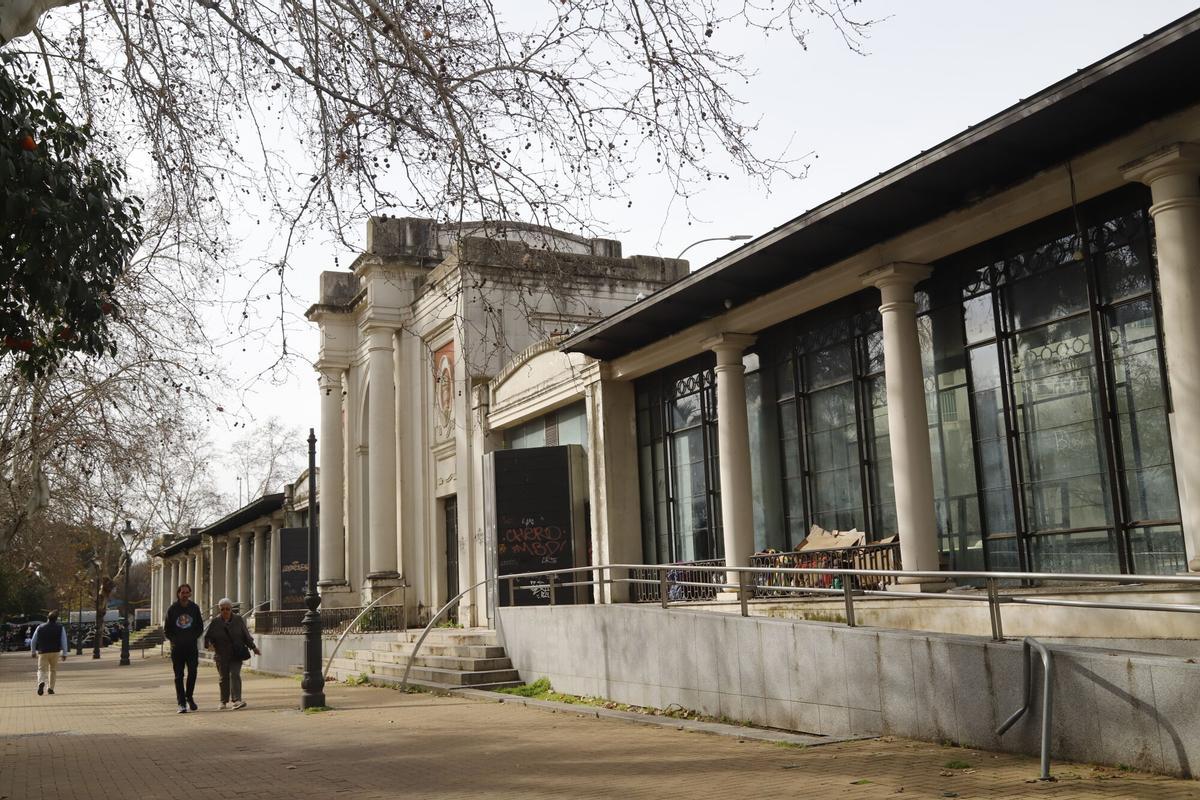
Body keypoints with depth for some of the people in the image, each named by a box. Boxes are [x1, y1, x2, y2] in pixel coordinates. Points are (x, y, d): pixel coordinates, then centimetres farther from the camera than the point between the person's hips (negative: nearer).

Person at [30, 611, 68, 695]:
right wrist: (64, 653, -2)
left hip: (42, 652, 0)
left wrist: (33, 652, 17)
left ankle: (41, 682, -27)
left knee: (42, 670, 2)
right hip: (55, 652, 0)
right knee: (53, 670, 14)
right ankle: (50, 688, 10)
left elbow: (33, 641, 6)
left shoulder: (40, 627, 3)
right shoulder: (60, 628, -1)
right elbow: (64, 641, -6)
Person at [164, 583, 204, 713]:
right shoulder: (172, 609, 2)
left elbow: (200, 627, 12)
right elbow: (166, 629, 6)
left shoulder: (194, 608, 6)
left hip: (192, 647, 1)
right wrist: (174, 640, -7)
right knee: (179, 676, 1)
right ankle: (181, 703, 4)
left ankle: (189, 697, 16)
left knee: (192, 672, -6)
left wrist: (194, 637, -3)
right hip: (177, 648, -1)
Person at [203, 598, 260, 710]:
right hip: (221, 655, 1)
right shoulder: (214, 622, -1)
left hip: (236, 654, 0)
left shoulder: (238, 619, 3)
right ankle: (224, 702, 20)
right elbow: (207, 636, 1)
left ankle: (236, 700, -20)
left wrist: (253, 647, 7)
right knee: (224, 678, 6)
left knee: (234, 674, -14)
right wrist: (208, 644, -20)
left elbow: (246, 635, 9)